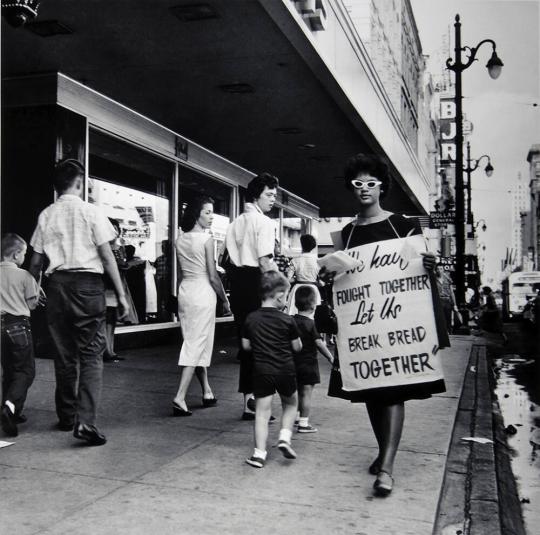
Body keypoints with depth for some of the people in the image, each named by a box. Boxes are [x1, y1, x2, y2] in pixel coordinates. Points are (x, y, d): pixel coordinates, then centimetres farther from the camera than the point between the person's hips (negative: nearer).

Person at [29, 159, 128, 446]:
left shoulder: (46, 215, 7)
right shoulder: (91, 211, -4)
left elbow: (36, 261, 9)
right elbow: (107, 256, -7)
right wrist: (121, 294, -4)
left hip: (57, 284, 4)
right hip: (88, 284, -4)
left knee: (64, 354, 15)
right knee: (91, 355, -1)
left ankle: (66, 416, 26)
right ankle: (85, 420, -12)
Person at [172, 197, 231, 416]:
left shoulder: (180, 240, 7)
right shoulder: (207, 239, -12)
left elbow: (180, 273, 11)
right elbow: (213, 276, -13)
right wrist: (225, 299, -2)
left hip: (184, 291, 7)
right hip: (203, 292, -7)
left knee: (194, 342, 14)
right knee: (197, 344, -3)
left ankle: (207, 392, 26)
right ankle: (180, 397, -10)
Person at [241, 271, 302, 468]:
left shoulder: (251, 319, -1)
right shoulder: (287, 320, -7)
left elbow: (246, 345, 5)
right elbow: (297, 347, -1)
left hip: (261, 370, 1)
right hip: (285, 370, -1)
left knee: (262, 411, 5)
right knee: (290, 403, 22)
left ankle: (259, 453, 1)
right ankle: (284, 437, 7)